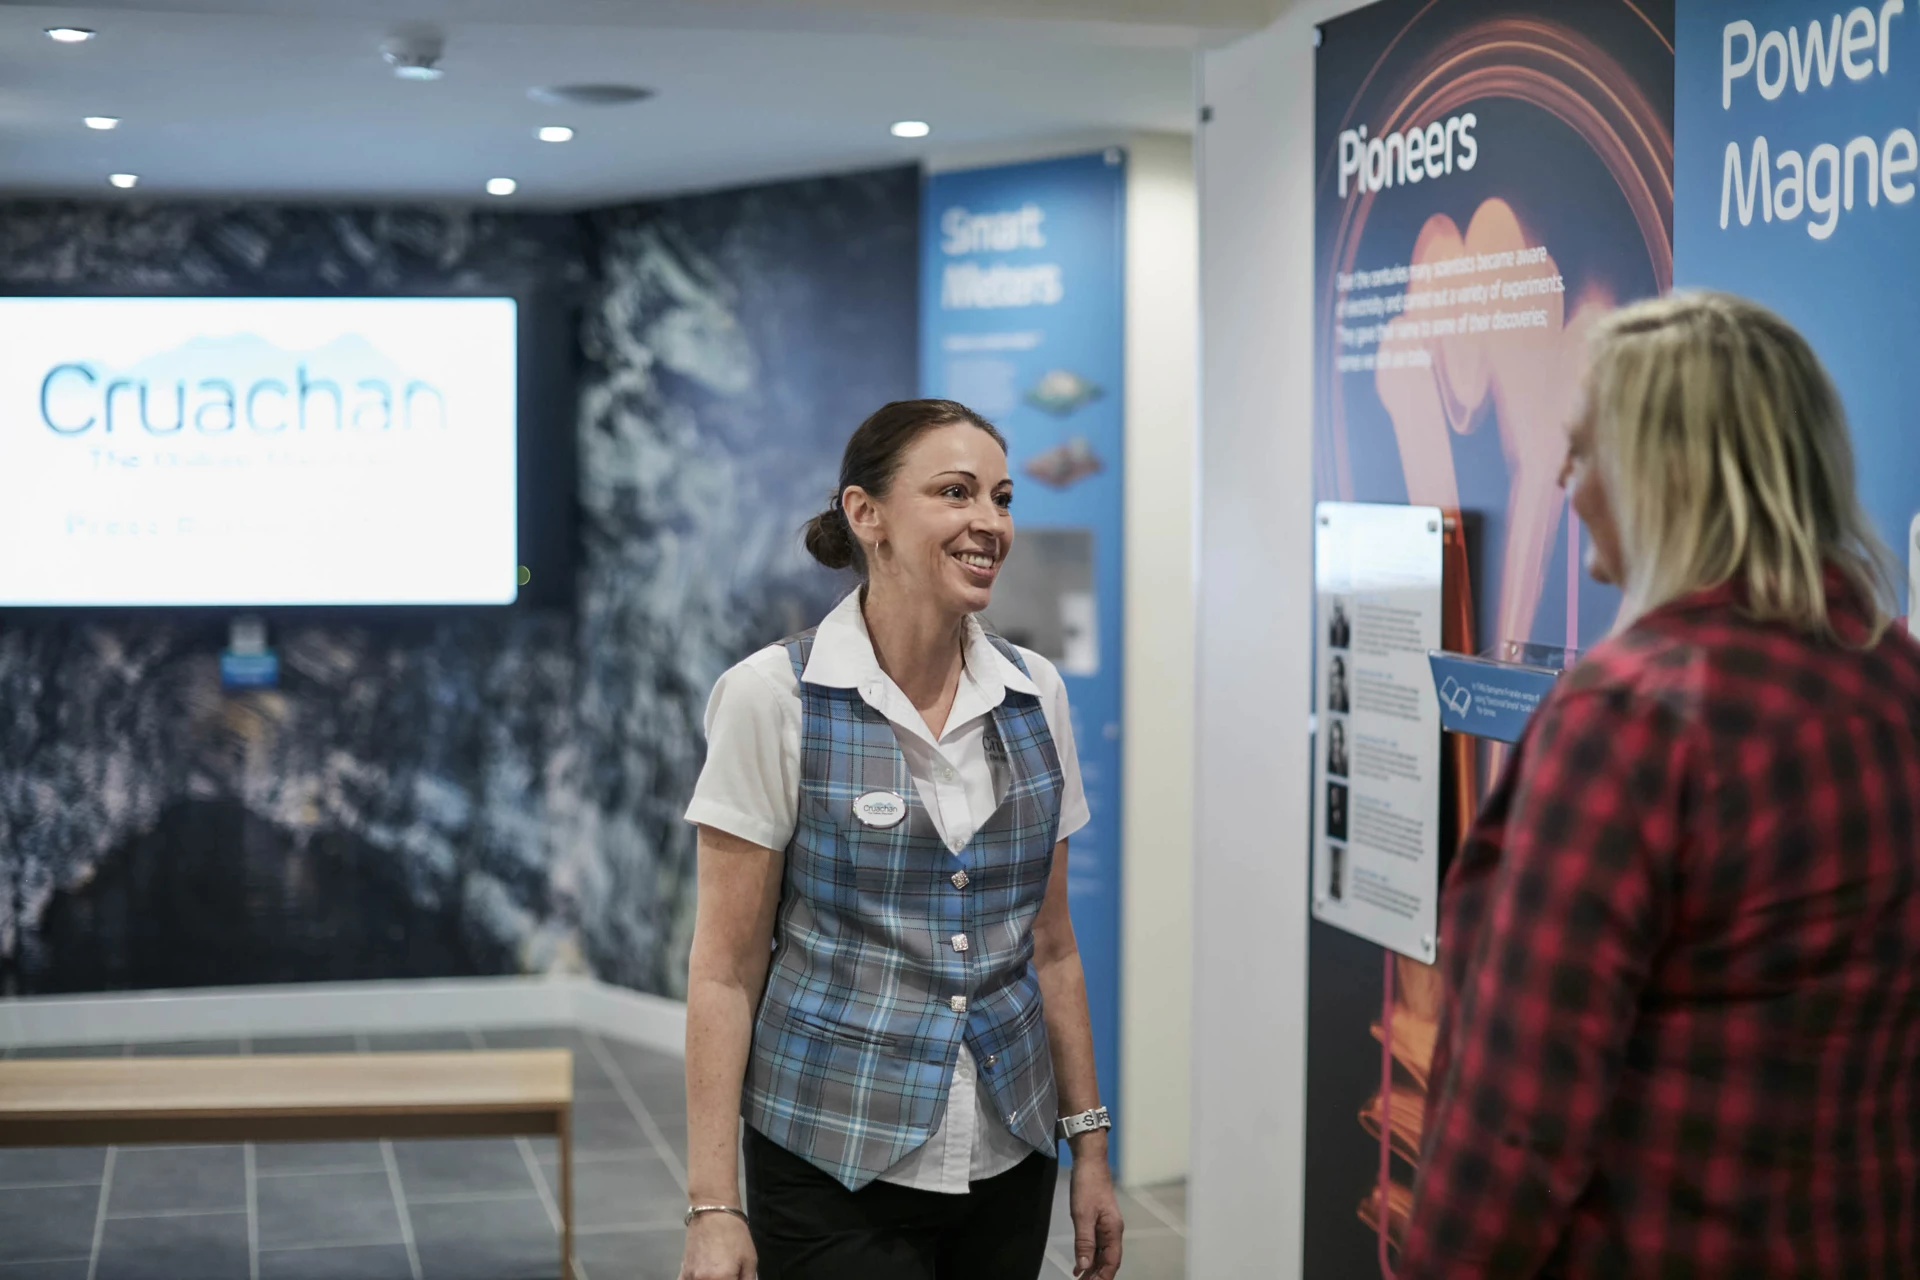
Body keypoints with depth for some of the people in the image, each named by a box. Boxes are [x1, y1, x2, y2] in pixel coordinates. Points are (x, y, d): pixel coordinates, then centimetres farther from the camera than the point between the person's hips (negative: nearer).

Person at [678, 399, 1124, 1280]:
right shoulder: (776, 696, -9)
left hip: (1007, 1165, 4)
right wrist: (713, 1208, -12)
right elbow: (726, 969, -8)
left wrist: (1090, 1143, 10)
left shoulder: (1035, 694, 4)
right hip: (837, 1166, -4)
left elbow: (1049, 945, 12)